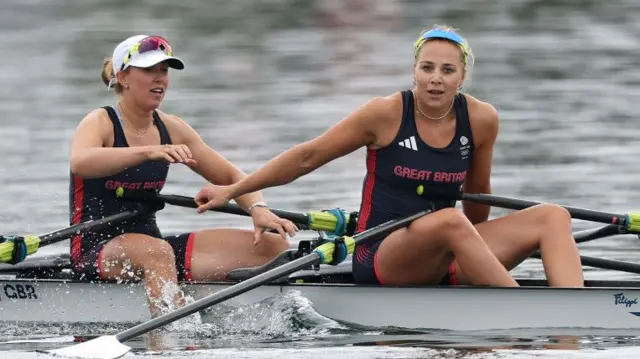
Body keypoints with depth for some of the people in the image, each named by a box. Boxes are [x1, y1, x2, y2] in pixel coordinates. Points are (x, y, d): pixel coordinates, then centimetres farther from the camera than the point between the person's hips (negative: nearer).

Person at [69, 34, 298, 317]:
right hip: (95, 252, -7)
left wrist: (258, 208, -9)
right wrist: (149, 152, -46)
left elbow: (231, 176, 14)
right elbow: (79, 163, -33)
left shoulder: (171, 129, 10)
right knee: (157, 252, -42)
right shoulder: (99, 123, -9)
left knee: (272, 245, -7)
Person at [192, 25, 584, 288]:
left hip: (443, 262, 5)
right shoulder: (386, 114, -7)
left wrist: (477, 249, 30)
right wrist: (232, 191, 1)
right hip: (380, 258, -5)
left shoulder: (481, 120, 2)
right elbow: (308, 156, 1)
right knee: (448, 221, -37)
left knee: (554, 216, -13)